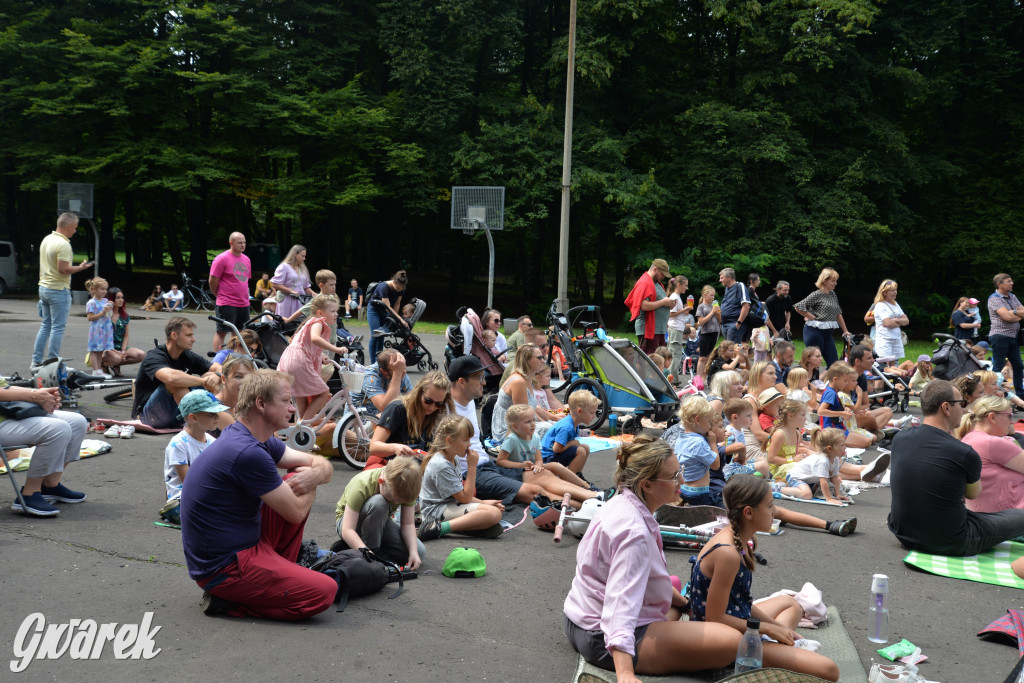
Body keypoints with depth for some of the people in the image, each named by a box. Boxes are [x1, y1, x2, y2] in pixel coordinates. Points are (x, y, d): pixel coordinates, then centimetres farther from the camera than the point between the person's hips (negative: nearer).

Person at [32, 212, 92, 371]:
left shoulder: (46, 239, 11)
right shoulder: (63, 244, -18)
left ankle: (36, 362, 16)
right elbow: (63, 269, -23)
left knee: (45, 326, 14)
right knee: (57, 327, -3)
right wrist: (80, 267, -8)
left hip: (43, 287, 9)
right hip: (58, 290, -9)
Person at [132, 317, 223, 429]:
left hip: (176, 414, 7)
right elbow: (170, 377, -41)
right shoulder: (154, 357, -19)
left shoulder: (187, 356, 4)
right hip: (147, 415, -7)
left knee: (210, 376, -8)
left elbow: (218, 368, -4)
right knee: (177, 382, -33)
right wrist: (203, 381, -31)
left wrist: (217, 376, -29)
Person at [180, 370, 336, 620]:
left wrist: (316, 473, -13)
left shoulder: (259, 441, 6)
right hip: (222, 568, -10)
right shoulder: (248, 453, -25)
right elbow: (296, 513, -17)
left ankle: (278, 575, 14)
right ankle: (228, 600, -4)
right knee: (324, 592, -17)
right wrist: (310, 485, 3)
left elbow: (323, 464, 11)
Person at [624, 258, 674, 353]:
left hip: (659, 330, 10)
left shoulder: (658, 283, 21)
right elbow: (644, 305, -23)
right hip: (648, 330, -10)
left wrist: (669, 303, 9)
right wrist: (663, 302, -15)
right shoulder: (644, 283, -11)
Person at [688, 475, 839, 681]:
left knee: (790, 603, 35)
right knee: (828, 670, -17)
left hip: (735, 622, 10)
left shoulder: (740, 539, 4)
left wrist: (777, 628, 8)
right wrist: (768, 628, -13)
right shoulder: (728, 554, -27)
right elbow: (715, 617, -23)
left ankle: (777, 643, 11)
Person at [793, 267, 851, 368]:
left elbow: (838, 314, 20)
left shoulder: (833, 294, 13)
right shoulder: (816, 295, -9)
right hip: (814, 332, -7)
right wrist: (812, 317, -9)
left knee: (834, 363, 1)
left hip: (827, 333, 7)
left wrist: (845, 331, 20)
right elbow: (798, 307, -14)